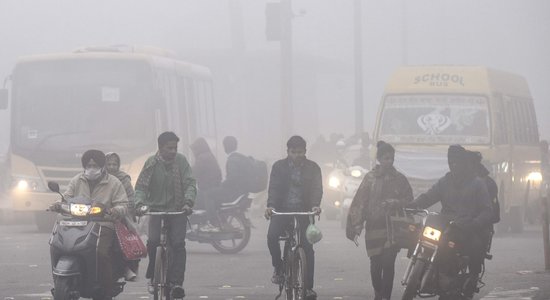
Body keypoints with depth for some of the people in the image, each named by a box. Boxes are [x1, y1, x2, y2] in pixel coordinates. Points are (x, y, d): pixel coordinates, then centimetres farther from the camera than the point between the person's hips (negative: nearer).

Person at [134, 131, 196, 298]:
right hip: (157, 209, 0)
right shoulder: (152, 163, -1)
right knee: (153, 241, -20)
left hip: (178, 211, 0)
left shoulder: (181, 161, 0)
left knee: (178, 244, -16)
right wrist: (140, 203, -22)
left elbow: (190, 184, -5)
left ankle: (176, 282, -13)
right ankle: (153, 275, 2)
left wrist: (188, 202, -23)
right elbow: (141, 186, -4)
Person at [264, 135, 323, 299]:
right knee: (272, 235, -27)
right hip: (282, 210, -1)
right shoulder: (279, 166, 3)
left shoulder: (312, 168, 4)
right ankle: (278, 266, -2)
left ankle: (308, 287, 2)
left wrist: (315, 205, -25)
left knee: (308, 247, -6)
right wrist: (270, 205, -23)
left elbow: (317, 188, -5)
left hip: (303, 211, 1)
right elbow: (273, 187, -5)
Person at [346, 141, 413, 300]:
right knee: (376, 264, 4)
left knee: (388, 263, -12)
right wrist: (357, 225, -5)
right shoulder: (370, 178, 5)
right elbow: (359, 202, 2)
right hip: (374, 226, 0)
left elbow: (409, 200, 10)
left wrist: (394, 203, -10)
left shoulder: (400, 179, 8)